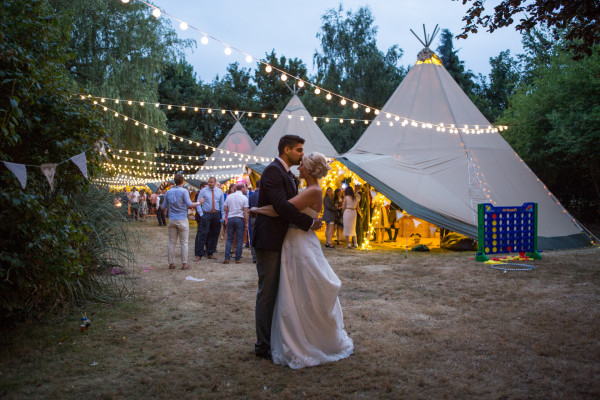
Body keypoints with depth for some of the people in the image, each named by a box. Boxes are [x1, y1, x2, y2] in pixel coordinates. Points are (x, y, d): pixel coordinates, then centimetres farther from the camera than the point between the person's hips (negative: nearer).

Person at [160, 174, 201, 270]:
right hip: (182, 220, -4)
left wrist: (160, 205, 36)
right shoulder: (184, 191, -8)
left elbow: (164, 207, 14)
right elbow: (189, 205, -18)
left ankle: (171, 263, 9)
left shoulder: (168, 192, 7)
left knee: (171, 242, 8)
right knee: (184, 242, 2)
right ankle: (184, 264, 3)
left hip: (172, 220, 4)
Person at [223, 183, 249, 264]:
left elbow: (225, 209, 7)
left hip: (230, 218, 3)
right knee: (239, 240, 4)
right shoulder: (244, 198, -4)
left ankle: (227, 258, 2)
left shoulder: (229, 196, 6)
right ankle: (237, 259, 6)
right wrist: (246, 223, -2)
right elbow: (245, 212, -7)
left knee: (229, 239, 8)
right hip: (240, 219, -3)